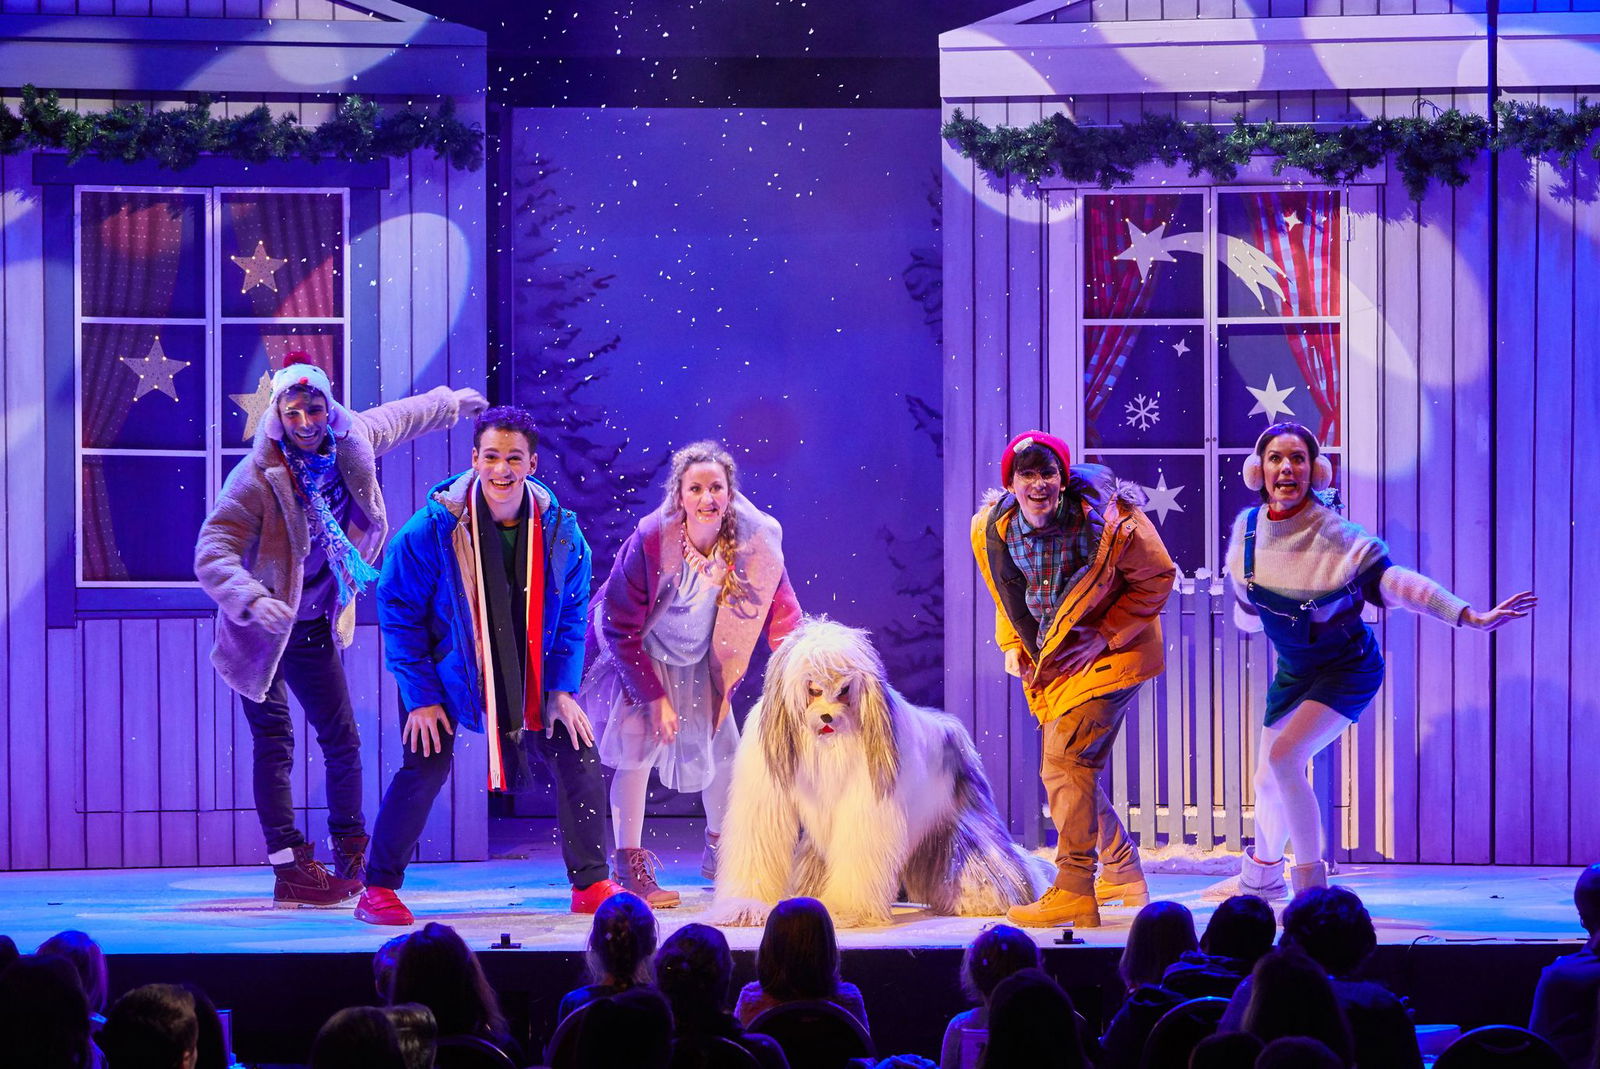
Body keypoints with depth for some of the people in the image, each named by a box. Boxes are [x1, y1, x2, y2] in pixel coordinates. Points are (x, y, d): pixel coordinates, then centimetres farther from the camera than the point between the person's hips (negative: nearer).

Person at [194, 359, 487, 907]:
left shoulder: (352, 442, -7)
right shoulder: (256, 478, -25)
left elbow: (396, 418, 17)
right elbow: (212, 554, -34)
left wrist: (449, 403, 34)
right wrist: (255, 601, -51)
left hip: (315, 626, 6)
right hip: (260, 627, -6)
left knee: (342, 740, 8)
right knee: (275, 741, -10)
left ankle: (351, 858, 22)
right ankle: (289, 868, -9)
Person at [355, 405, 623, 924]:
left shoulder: (560, 531, -10)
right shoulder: (434, 529, -20)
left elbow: (571, 614, 3)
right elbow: (398, 612, -13)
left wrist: (560, 689, -5)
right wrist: (421, 696, -16)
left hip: (528, 677, 4)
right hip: (447, 670, -4)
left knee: (578, 758, -1)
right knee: (424, 768, -15)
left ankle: (591, 886, 12)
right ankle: (378, 889, -1)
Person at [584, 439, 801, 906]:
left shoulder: (755, 540, -24)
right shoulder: (650, 541, -31)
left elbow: (782, 614, -19)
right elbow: (621, 627, -23)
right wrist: (655, 696, -24)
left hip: (699, 658, 4)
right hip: (639, 654, -4)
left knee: (722, 749, 7)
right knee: (639, 746, -16)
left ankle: (718, 852, 31)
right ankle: (629, 866, -7)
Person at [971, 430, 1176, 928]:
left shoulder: (1105, 519, -20)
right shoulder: (995, 528, -4)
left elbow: (1156, 577, -10)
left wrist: (1104, 637, -14)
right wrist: (1013, 645, 7)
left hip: (1107, 653, -7)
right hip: (1050, 661, 7)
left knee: (1066, 762, -18)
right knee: (1071, 768, 14)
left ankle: (1074, 891, -16)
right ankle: (1123, 874, 31)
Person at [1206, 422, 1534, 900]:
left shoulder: (1335, 536, -26)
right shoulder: (1247, 527, -9)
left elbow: (1396, 580, -33)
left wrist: (1471, 617, -42)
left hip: (1346, 668, -6)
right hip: (1293, 671, 6)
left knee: (1284, 757, -24)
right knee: (1267, 780, 14)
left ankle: (1313, 886, -14)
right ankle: (1261, 877, 41)